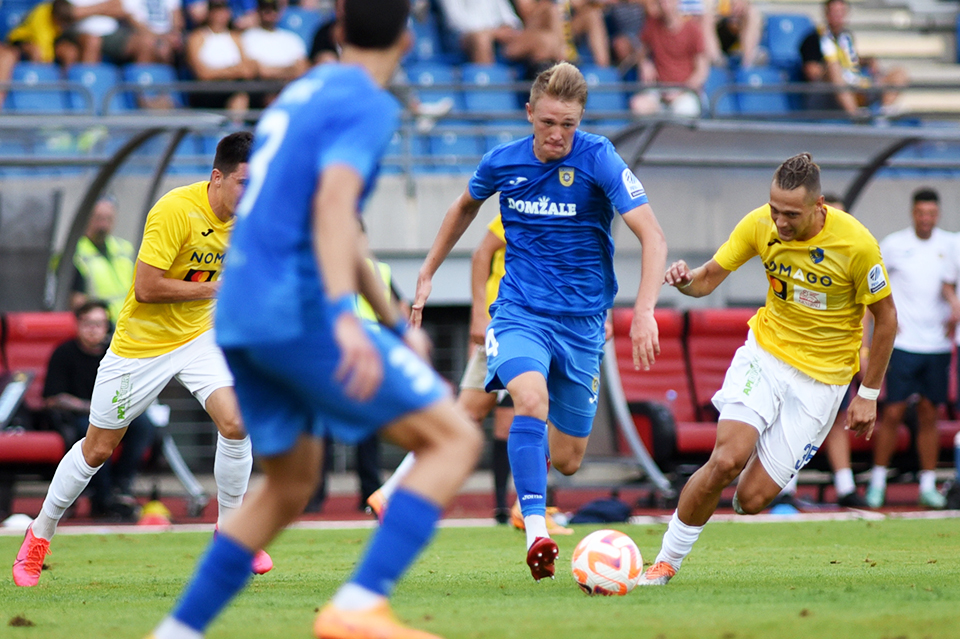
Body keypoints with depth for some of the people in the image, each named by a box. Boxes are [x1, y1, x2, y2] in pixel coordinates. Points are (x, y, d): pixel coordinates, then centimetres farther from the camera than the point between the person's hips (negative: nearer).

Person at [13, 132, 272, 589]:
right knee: (97, 449, 7)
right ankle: (41, 533, 30)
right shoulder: (175, 211, -27)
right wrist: (214, 289, -24)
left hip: (198, 338, 5)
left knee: (234, 422, -19)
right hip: (140, 342, -5)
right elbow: (146, 288, -29)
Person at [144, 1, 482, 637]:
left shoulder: (301, 93, 22)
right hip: (298, 314, -9)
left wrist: (395, 325, 37)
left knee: (291, 482, 25)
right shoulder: (368, 105, -6)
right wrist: (343, 317, -36)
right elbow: (333, 203, -24)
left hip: (239, 321, 9)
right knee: (455, 440, -5)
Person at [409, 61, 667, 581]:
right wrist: (427, 274, 21)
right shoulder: (502, 162, -2)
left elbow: (652, 235, -20)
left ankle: (529, 471, 44)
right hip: (519, 309, 0)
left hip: (582, 320, 0)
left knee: (566, 459, 6)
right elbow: (465, 206, 21)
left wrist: (644, 311, -33)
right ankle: (536, 535, -34)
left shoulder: (599, 161, -13)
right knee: (531, 399, -32)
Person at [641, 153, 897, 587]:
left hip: (822, 377, -2)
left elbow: (885, 317, -6)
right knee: (726, 460, -23)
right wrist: (686, 280, -24)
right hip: (766, 351, 2)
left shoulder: (856, 243, -19)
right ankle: (666, 561, -7)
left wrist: (868, 394, -1)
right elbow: (710, 277, 1)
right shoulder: (760, 225, -11)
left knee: (751, 497, -10)